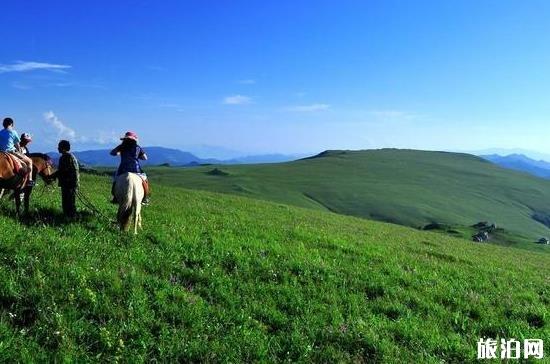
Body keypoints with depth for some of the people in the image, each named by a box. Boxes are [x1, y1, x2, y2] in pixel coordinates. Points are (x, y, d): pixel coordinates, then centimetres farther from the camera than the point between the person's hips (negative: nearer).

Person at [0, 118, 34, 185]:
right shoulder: (13, 132, -2)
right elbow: (18, 146, 2)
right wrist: (20, 153, 20)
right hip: (11, 152, -6)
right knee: (29, 161, 8)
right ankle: (29, 180, -1)